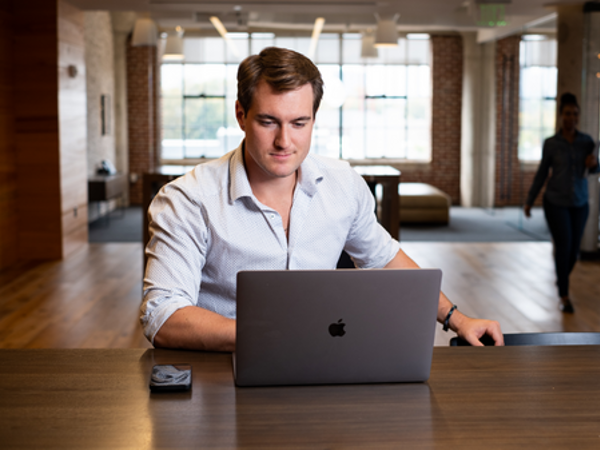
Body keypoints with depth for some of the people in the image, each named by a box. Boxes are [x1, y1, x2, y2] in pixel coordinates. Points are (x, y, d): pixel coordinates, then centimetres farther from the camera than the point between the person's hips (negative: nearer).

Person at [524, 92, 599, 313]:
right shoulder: (551, 144, -6)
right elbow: (542, 173, 4)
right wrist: (529, 200, 6)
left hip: (579, 203, 3)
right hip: (556, 202, -2)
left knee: (574, 249, 9)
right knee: (563, 246, -10)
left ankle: (562, 277, 39)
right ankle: (564, 296, 0)